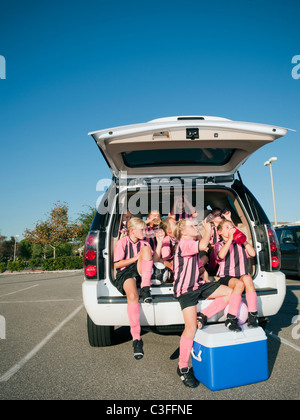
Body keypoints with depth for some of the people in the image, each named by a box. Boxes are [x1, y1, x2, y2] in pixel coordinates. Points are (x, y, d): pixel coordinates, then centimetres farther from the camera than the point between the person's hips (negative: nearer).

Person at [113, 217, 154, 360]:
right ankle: (136, 338, -27)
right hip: (125, 273, -4)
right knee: (132, 295, -37)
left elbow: (154, 259, 12)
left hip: (141, 272, 4)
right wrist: (135, 258, -7)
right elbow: (116, 264, -4)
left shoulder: (144, 243, 19)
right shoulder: (122, 242, 2)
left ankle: (145, 288, -27)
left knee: (146, 249, -20)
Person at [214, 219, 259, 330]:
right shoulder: (219, 245, 10)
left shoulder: (240, 244, 20)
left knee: (247, 278, -33)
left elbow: (252, 253, 3)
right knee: (239, 284, -34)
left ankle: (253, 316, -29)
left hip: (242, 276, 2)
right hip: (226, 278, -2)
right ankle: (231, 319, -30)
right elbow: (221, 255, -14)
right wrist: (230, 238, -11)